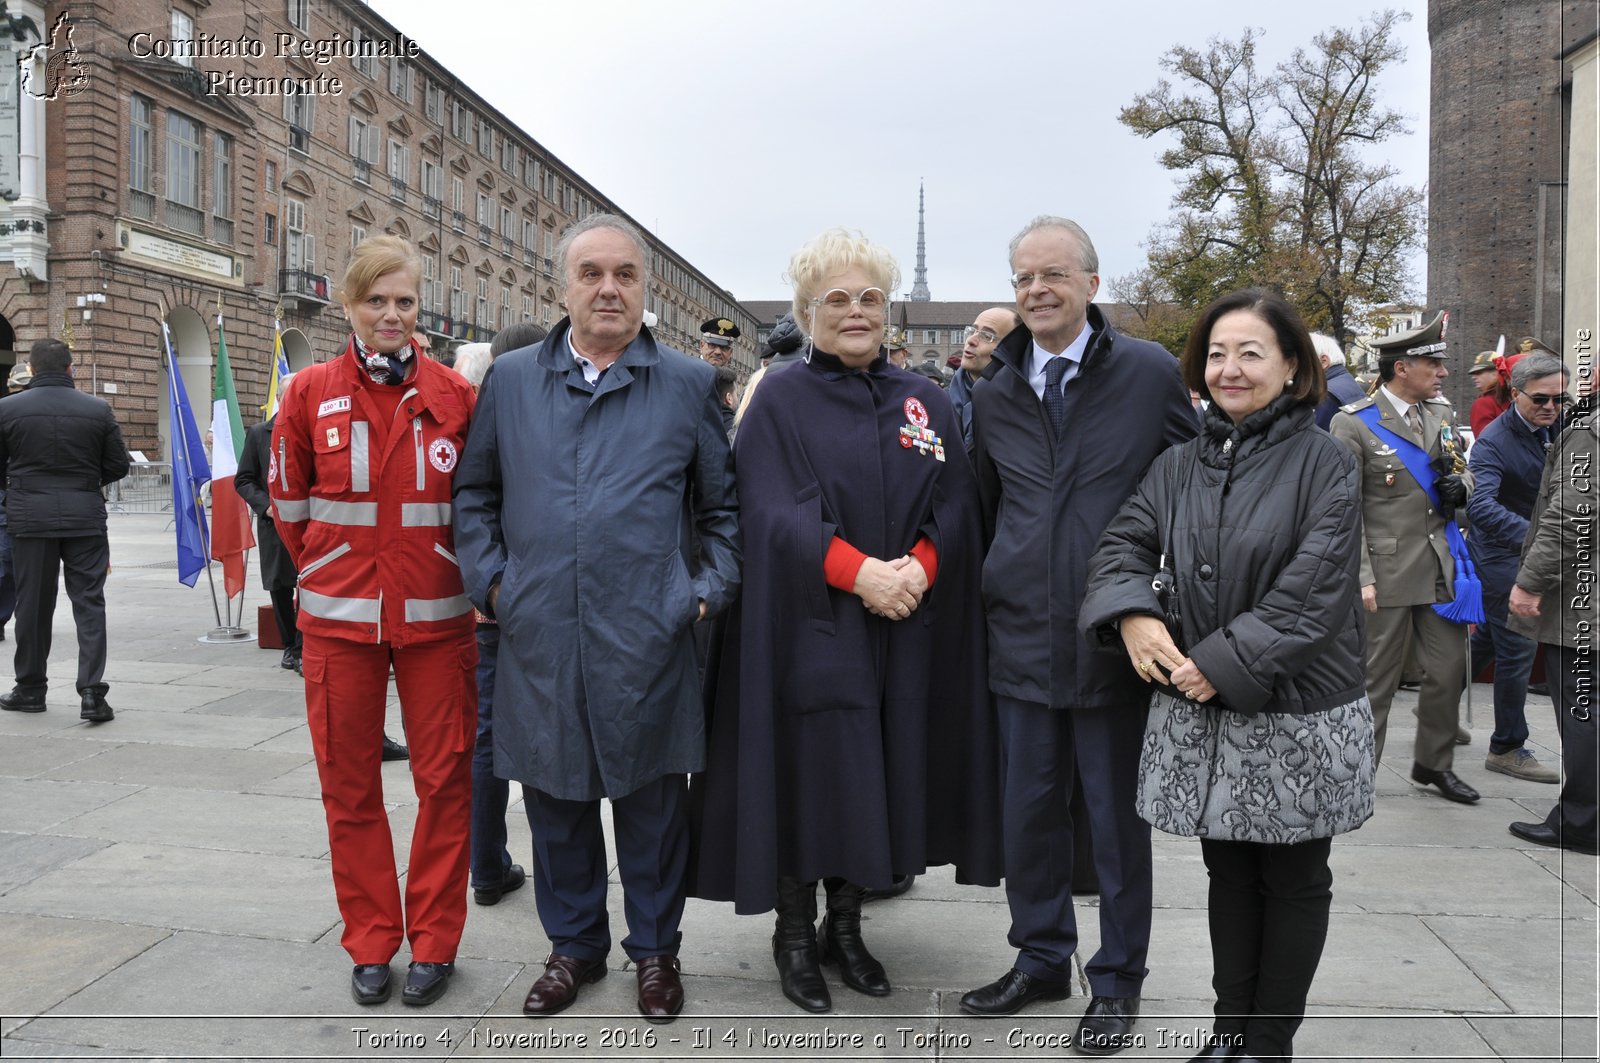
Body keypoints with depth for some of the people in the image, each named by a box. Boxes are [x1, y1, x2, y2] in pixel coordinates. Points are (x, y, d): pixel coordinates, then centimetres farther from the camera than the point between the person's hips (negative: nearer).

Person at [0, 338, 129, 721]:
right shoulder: (98, 410, -2)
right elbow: (118, 466, 3)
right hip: (85, 517, 0)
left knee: (33, 604, 11)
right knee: (89, 603, 2)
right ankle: (92, 693, -6)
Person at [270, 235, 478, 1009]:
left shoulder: (453, 393, 0)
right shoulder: (311, 394, 1)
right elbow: (289, 500, 12)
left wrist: (467, 572, 5)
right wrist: (324, 568, 12)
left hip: (436, 617, 0)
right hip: (339, 618, 1)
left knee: (444, 778, 4)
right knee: (349, 786, 8)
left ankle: (434, 943, 19)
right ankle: (369, 944, 24)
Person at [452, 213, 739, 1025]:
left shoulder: (689, 385, 3)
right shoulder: (510, 380, 7)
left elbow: (722, 507, 9)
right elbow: (474, 492, 15)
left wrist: (709, 589, -1)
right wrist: (489, 579, 5)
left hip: (647, 639, -1)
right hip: (540, 637, 2)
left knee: (651, 800, 9)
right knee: (554, 798, 13)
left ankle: (655, 949, 28)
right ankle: (574, 945, 32)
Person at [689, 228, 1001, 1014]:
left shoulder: (926, 402, 11)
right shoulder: (781, 400, 0)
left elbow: (954, 506, 4)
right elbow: (774, 513, -11)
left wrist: (917, 567, -15)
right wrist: (859, 571, -21)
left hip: (906, 636, 4)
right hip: (811, 626, -3)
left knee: (876, 780, 9)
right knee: (809, 777, 1)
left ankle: (845, 927, 26)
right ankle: (795, 936, 19)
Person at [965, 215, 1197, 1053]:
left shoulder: (1150, 373, -4)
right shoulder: (993, 395, 7)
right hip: (1024, 639, 4)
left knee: (1118, 816, 9)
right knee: (1028, 811, 13)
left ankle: (1117, 979, 26)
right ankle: (1040, 959, 32)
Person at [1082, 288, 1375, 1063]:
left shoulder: (1325, 465, -9)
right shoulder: (1181, 465, 6)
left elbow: (1312, 593, -17)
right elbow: (1124, 543, 2)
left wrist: (1226, 663, -21)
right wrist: (1132, 614, -18)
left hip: (1297, 715, -4)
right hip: (1202, 717, 4)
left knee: (1293, 881, 11)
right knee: (1228, 873, 16)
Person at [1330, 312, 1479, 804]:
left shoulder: (1441, 412, 10)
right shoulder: (1353, 424, -10)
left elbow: (1462, 469, 23)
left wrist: (1461, 485, -3)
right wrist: (1361, 577, -16)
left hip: (1441, 568, 6)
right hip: (1388, 573, -6)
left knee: (1448, 671, 13)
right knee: (1375, 680, 4)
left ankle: (1434, 763, 32)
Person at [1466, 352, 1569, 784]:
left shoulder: (1557, 426, -1)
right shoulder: (1493, 442, -23)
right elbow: (1481, 505, -36)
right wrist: (1535, 537, -49)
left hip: (1533, 553, 8)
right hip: (1504, 556, -7)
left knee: (1488, 639, 19)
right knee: (1517, 650, -2)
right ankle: (1507, 748, 11)